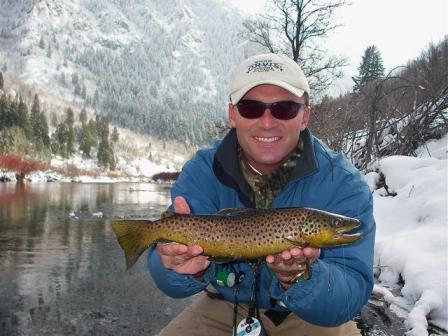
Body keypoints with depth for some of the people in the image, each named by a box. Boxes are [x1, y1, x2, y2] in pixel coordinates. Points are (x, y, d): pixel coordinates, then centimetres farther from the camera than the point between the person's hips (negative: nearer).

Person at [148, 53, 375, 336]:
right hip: (226, 306, 1)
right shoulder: (201, 173, -15)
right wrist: (193, 270, -43)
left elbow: (353, 295, -26)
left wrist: (298, 279, -46)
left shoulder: (343, 185, -21)